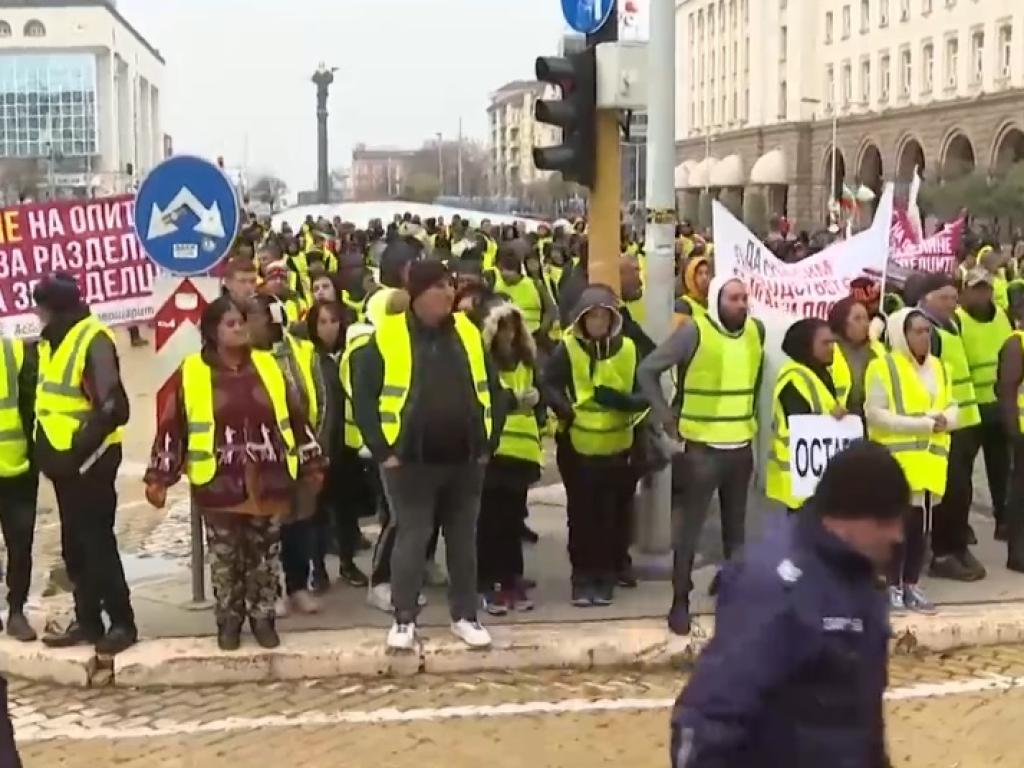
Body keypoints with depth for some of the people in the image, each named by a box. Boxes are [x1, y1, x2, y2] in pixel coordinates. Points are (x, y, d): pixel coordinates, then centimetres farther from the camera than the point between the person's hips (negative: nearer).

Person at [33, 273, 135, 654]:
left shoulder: (93, 340, -17)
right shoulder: (52, 340, 11)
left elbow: (113, 408, -22)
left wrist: (79, 450, -19)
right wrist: (46, 449, 12)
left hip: (88, 460, -8)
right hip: (64, 459, 9)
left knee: (97, 543, -4)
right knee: (75, 545, 13)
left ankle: (122, 622, 5)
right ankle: (87, 621, 22)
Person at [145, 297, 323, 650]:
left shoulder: (267, 366, 7)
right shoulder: (191, 373, -2)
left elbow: (295, 417, 12)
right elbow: (172, 428, -2)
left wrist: (311, 463, 13)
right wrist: (159, 476, -5)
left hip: (267, 482, 2)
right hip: (219, 484, -2)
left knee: (265, 555, 10)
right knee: (224, 557, 7)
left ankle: (263, 617, 24)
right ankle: (229, 621, 23)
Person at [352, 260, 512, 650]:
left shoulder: (468, 333, 5)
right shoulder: (387, 336, -7)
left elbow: (493, 391, 12)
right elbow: (363, 396, -5)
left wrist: (488, 442, 6)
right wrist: (383, 450, -8)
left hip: (465, 460, 4)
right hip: (410, 461, -4)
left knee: (463, 539, 12)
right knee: (411, 537, 3)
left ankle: (465, 616, 24)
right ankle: (404, 619, 16)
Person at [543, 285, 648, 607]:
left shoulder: (628, 349, 0)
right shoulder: (567, 348, -4)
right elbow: (549, 384, -8)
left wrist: (625, 401, -20)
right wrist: (564, 408, -26)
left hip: (617, 447, 1)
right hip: (577, 445, -1)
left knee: (611, 516, 7)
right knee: (581, 515, 5)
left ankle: (606, 577, 20)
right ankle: (582, 578, 16)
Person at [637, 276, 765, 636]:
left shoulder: (756, 330, 3)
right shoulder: (694, 331, -14)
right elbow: (647, 370, -11)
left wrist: (750, 411, 14)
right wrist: (666, 416, -10)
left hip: (742, 445, 5)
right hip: (702, 446, -5)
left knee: (735, 528, 16)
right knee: (689, 528, 1)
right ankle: (680, 602, 10)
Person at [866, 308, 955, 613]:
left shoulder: (939, 367, 14)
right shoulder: (883, 368, -8)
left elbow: (951, 407, 17)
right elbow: (875, 414, -14)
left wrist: (945, 420, -8)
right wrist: (921, 424, -17)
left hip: (931, 459, 6)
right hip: (897, 458, -6)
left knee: (921, 523, 9)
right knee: (899, 523, -6)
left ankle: (911, 585, 19)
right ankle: (892, 586, 6)